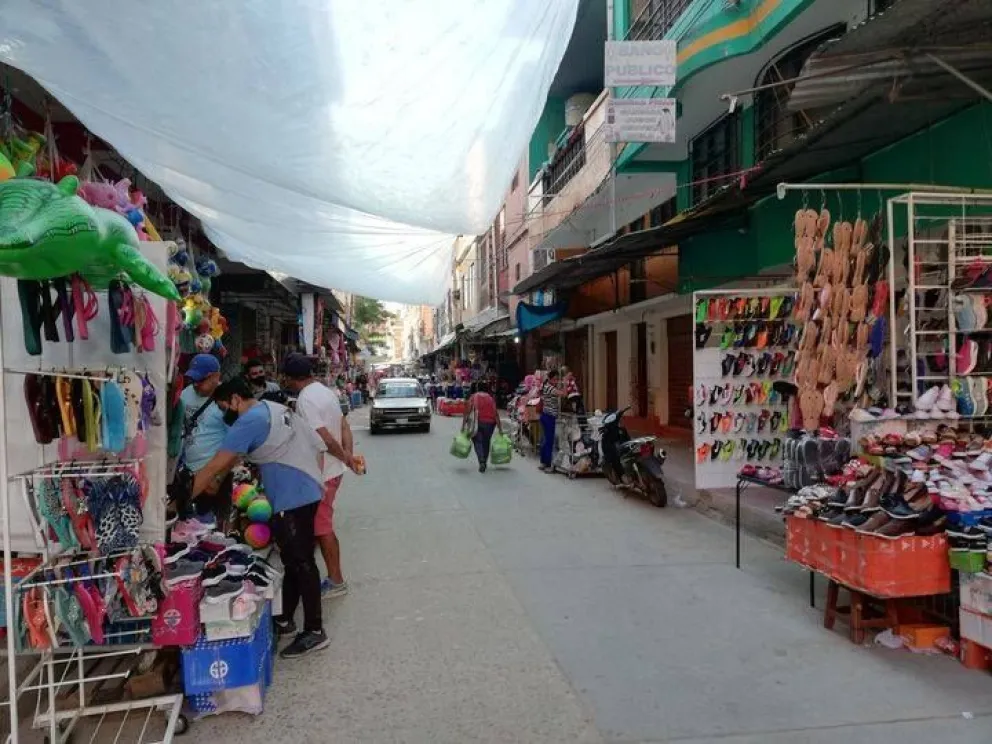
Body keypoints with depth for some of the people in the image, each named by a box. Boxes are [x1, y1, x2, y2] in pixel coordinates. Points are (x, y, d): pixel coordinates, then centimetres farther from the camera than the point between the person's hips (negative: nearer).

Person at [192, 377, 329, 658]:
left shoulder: (249, 421, -14)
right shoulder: (276, 409, 14)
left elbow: (213, 468, -16)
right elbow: (316, 447, 18)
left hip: (293, 501, -10)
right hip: (305, 493, 10)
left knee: (301, 564, -3)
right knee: (294, 561, 17)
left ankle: (314, 632, 5)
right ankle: (284, 620, 29)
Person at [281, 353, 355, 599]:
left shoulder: (305, 400, -20)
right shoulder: (327, 391, 8)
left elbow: (325, 439, -24)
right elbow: (344, 426, 6)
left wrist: (345, 457, -10)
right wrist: (349, 454, 0)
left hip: (321, 474, -9)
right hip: (333, 469, 9)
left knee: (322, 527, 1)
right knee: (321, 524, 18)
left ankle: (336, 581, 10)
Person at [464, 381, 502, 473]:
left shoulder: (474, 397, 6)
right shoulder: (490, 398, 10)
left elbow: (467, 411, -3)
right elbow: (496, 413, 3)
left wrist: (464, 424, -1)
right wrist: (500, 428, 4)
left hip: (478, 421, -2)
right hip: (490, 422, 2)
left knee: (477, 441, 5)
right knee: (486, 442, 16)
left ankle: (481, 461, -15)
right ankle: (484, 463, 23)